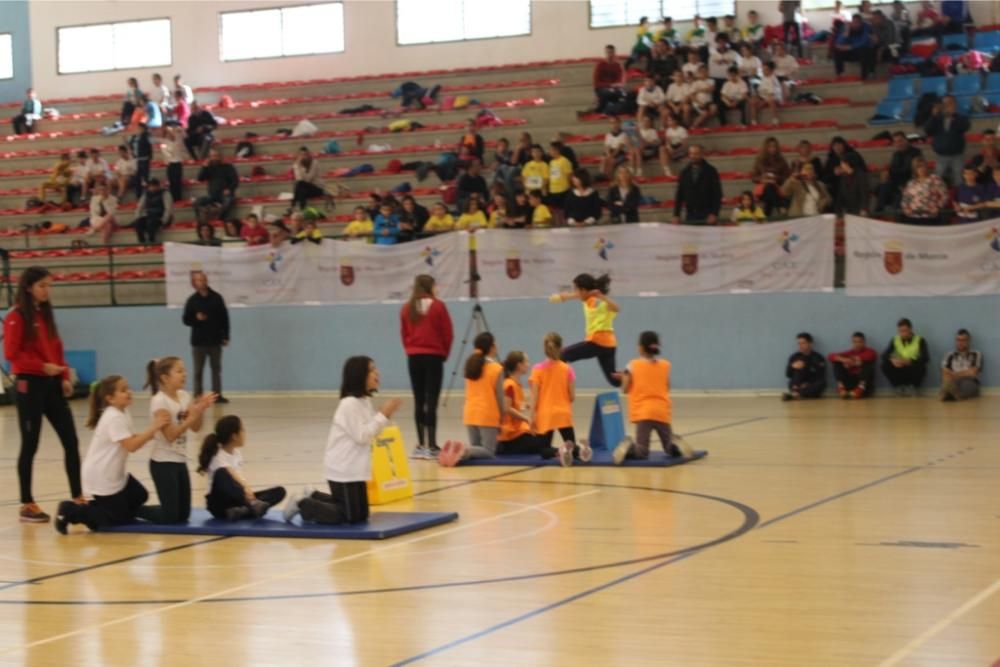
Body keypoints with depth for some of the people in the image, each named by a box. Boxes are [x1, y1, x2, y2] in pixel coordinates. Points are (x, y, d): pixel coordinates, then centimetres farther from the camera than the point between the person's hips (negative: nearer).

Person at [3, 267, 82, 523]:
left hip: (51, 384, 7)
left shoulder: (46, 314, 14)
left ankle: (78, 498, 8)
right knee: (30, 445, -2)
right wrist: (42, 366, -20)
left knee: (71, 441, 3)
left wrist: (64, 376, 6)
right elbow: (11, 354, -14)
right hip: (29, 385, -7)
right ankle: (26, 505, 7)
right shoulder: (16, 317, -8)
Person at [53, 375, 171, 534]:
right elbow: (131, 446, -30)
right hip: (101, 478, -10)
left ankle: (96, 507, 18)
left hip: (113, 474, 10)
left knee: (140, 496, 16)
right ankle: (72, 511, 3)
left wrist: (153, 431, -9)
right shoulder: (114, 418, -24)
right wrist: (153, 427, -30)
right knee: (120, 518, 0)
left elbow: (134, 439, 7)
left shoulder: (123, 413, 8)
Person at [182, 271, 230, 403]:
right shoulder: (192, 300, -1)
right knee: (198, 370, 4)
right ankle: (198, 396, 9)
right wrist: (196, 318, -20)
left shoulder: (216, 298, 1)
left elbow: (224, 318, 4)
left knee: (216, 368, 6)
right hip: (198, 341, -1)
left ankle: (217, 395, 11)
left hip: (215, 340, 1)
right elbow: (186, 320, 1)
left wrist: (225, 336, 1)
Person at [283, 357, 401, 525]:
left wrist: (385, 415, 0)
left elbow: (370, 432, 13)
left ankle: (314, 498, 23)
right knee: (352, 517, -7)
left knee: (361, 515, 13)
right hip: (344, 470, -9)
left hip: (354, 468, 9)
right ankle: (302, 504, 5)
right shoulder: (350, 404, -19)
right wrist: (383, 415, -18)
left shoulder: (364, 401, 10)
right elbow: (362, 436, -21)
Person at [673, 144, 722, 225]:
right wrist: (676, 215, 5)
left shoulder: (710, 171, 1)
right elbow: (679, 195, 12)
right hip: (690, 215, 3)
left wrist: (714, 214, -13)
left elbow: (717, 194, -3)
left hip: (707, 215, -3)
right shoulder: (684, 172, 10)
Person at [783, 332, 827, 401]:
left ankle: (795, 394, -43)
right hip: (797, 385, 1)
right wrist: (792, 367, -22)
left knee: (822, 383, -33)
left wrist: (808, 385, -23)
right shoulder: (794, 357, 3)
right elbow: (788, 374, 0)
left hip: (812, 387, -1)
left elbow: (821, 377, -9)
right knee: (799, 367, -22)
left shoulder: (818, 358, -3)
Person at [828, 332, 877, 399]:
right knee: (836, 363, -8)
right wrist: (843, 359, -24)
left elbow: (872, 355, -24)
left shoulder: (869, 352, 2)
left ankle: (861, 387, -35)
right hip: (850, 382, 3)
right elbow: (831, 356, -4)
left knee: (868, 363, -23)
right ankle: (841, 386, -23)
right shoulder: (849, 353, 7)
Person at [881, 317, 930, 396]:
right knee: (885, 365, -24)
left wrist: (909, 361, -34)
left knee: (921, 367, -35)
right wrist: (892, 360, -29)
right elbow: (884, 355, -4)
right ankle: (899, 387, -1)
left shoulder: (920, 340, -8)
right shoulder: (895, 340, 1)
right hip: (900, 370, 2)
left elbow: (926, 358, -18)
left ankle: (914, 387, -4)